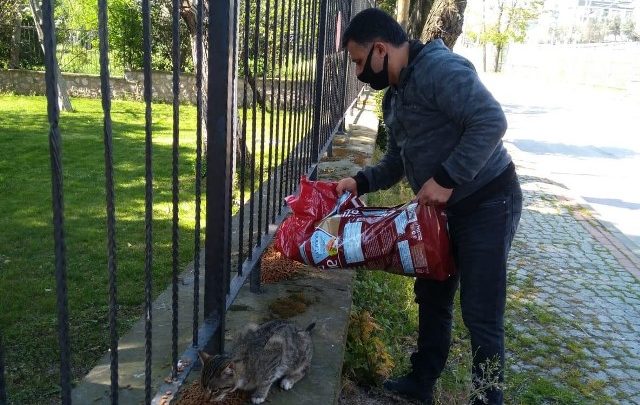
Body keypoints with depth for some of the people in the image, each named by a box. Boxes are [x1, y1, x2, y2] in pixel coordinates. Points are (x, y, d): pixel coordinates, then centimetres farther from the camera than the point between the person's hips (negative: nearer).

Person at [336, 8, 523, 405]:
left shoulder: (439, 67, -20)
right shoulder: (395, 96, 11)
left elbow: (492, 121, -29)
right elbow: (398, 161, 17)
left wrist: (446, 178, -28)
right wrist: (360, 182, 1)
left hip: (488, 202, -10)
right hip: (445, 208, 10)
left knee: (480, 312, -3)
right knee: (432, 295, 17)